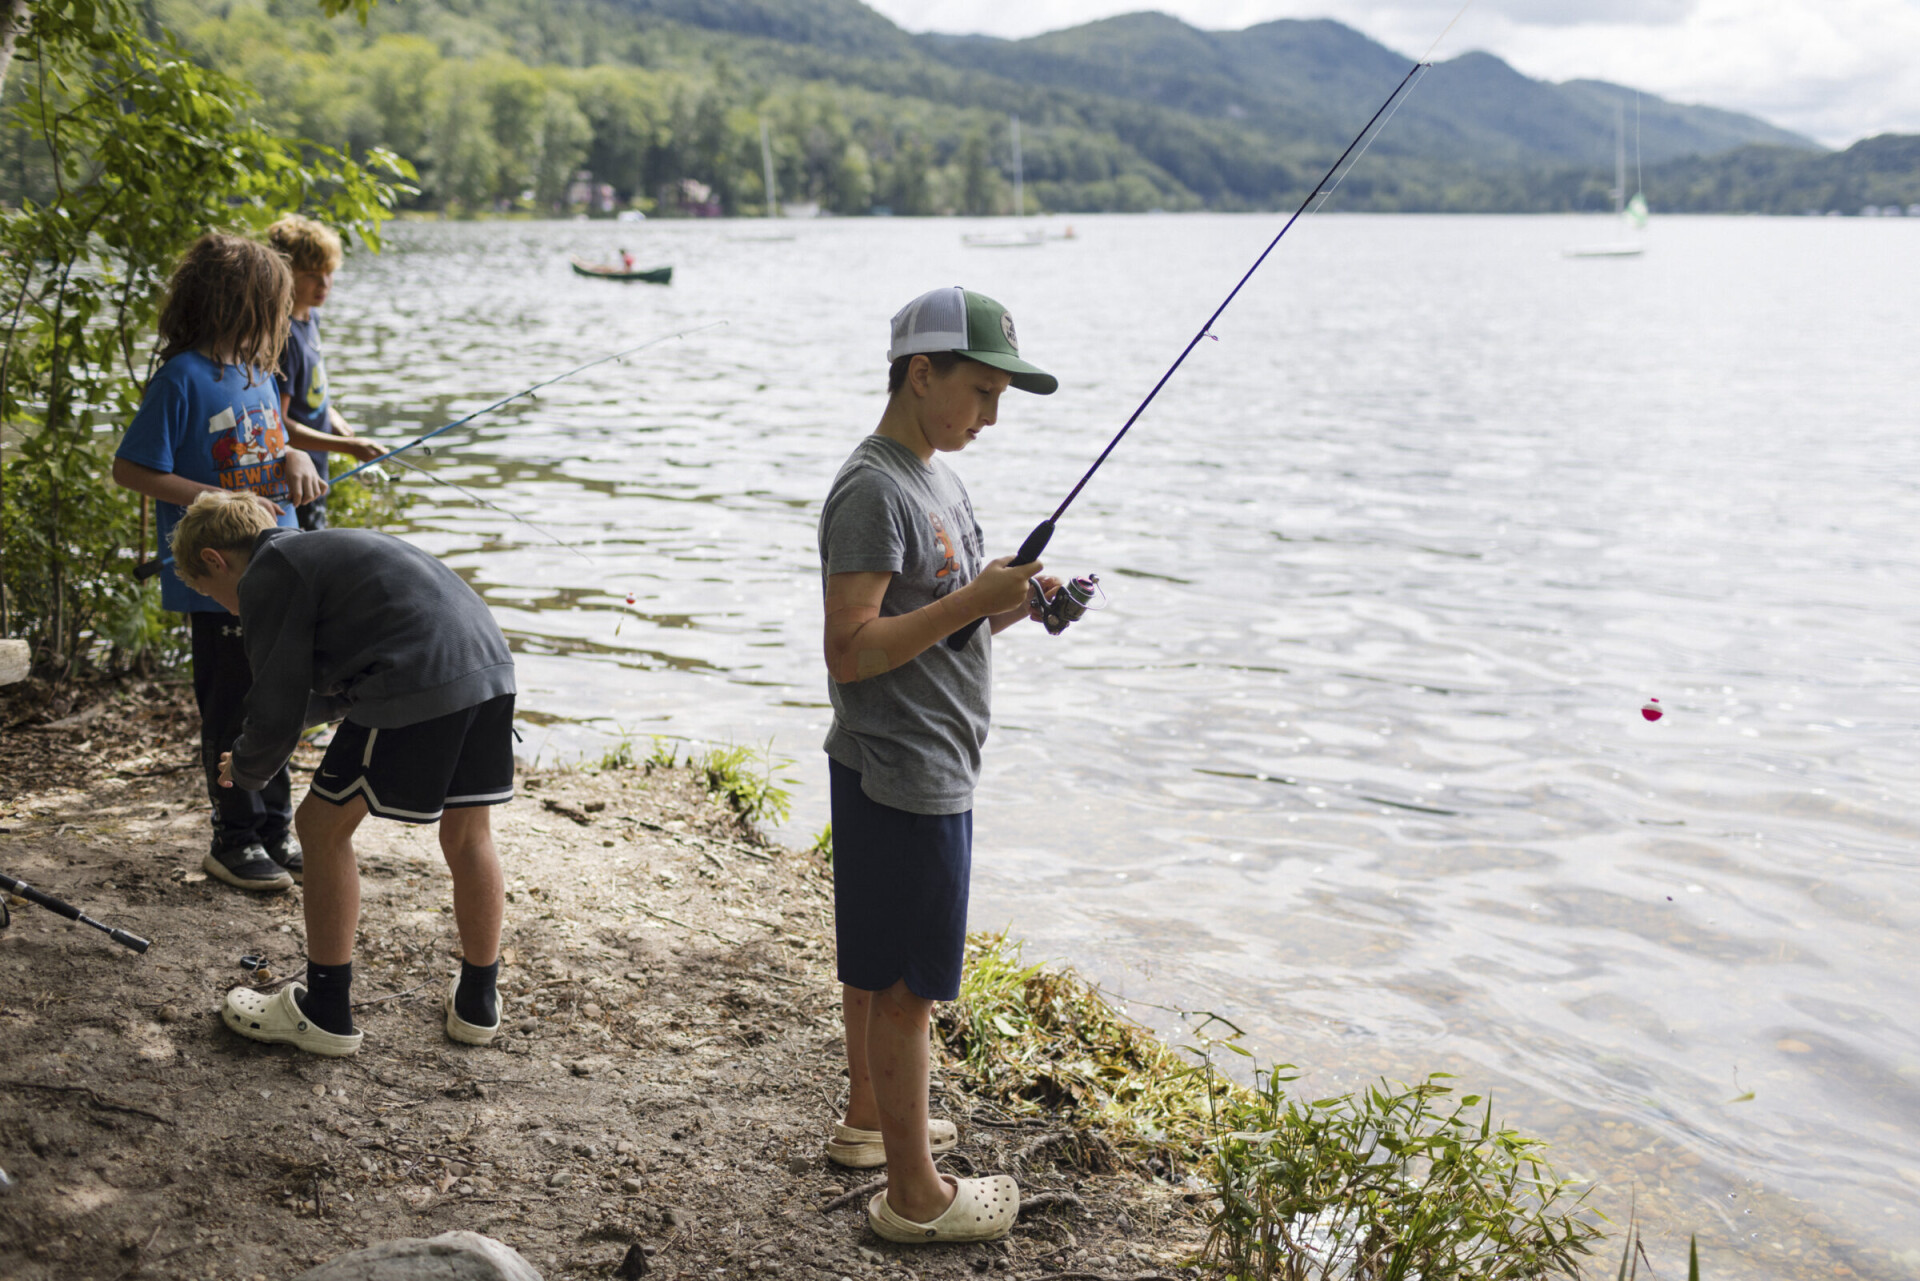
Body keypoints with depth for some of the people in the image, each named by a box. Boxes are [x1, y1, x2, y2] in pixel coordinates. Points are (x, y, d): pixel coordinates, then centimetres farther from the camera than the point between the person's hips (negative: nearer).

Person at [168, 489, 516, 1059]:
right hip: (491, 667, 9)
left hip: (418, 687, -8)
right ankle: (477, 1004, 32)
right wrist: (273, 725, 55)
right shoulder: (329, 546, 32)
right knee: (468, 836, 21)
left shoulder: (266, 577, 4)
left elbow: (277, 711, 2)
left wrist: (245, 771, 22)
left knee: (324, 826, 8)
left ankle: (326, 1013, 16)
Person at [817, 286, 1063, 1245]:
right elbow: (850, 652, -24)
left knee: (875, 964, 22)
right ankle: (914, 1195, 9)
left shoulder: (933, 477, 13)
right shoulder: (872, 491, -19)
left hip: (931, 769, 10)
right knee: (904, 984, -1)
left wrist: (1011, 606, 2)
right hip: (901, 777, -10)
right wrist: (972, 600, -24)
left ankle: (869, 1118, 38)